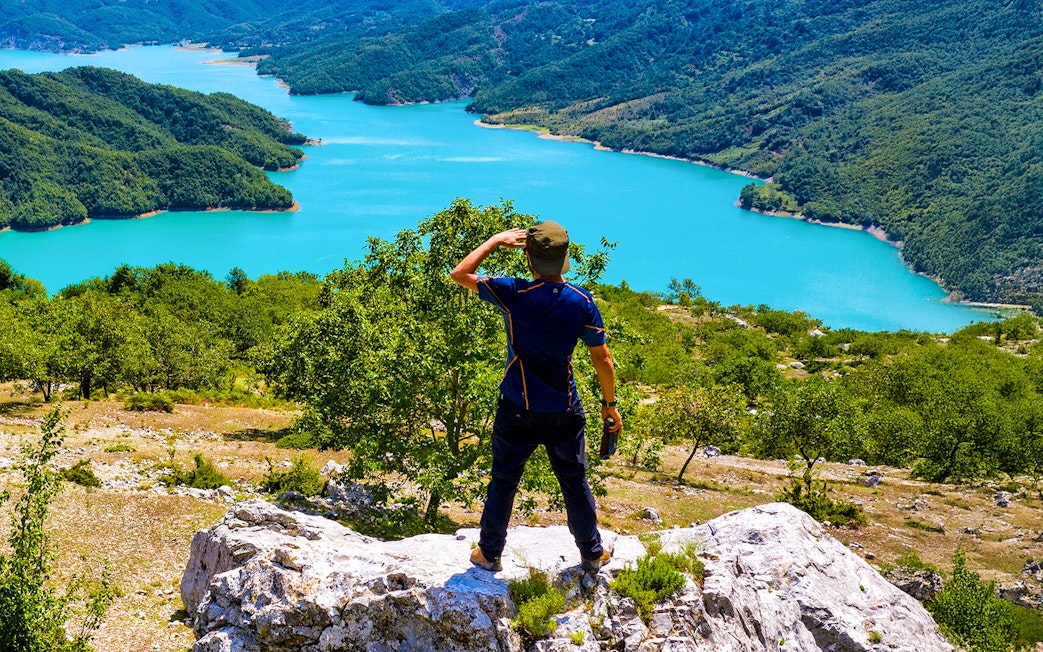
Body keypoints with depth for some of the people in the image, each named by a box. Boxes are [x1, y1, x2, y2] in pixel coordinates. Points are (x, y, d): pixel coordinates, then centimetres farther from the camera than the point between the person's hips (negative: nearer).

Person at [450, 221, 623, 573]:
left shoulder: (514, 295, -19)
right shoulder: (582, 302, -12)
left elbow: (459, 274, -6)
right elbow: (603, 360, -5)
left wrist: (496, 240, 2)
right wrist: (609, 403, 8)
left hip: (517, 412, -1)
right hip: (564, 412, 2)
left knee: (503, 482, 16)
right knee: (575, 483, 18)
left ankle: (489, 553, 31)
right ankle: (592, 553, 33)